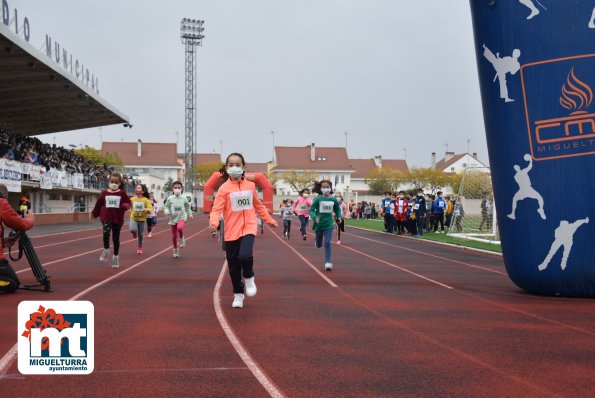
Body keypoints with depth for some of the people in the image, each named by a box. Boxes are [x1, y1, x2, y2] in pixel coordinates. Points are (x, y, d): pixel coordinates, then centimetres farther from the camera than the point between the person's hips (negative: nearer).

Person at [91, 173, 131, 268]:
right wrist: (94, 214, 20)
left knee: (116, 238, 8)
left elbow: (128, 202, 2)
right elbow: (99, 203, 12)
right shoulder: (104, 193, 2)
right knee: (106, 233, -27)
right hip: (106, 217, 0)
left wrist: (125, 206, -21)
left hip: (118, 219, 0)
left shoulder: (122, 193, -1)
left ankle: (116, 257, 22)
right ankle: (106, 250, -5)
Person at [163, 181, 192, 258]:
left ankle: (182, 238, -3)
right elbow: (166, 207, 3)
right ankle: (175, 250, 27)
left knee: (180, 227, -34)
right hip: (173, 218, 2)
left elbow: (187, 207, 13)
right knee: (174, 236, 8)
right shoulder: (170, 199, -5)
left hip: (182, 217, -2)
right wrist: (166, 211, -16)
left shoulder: (184, 198, -2)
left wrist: (190, 214, 12)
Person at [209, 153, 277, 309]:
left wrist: (270, 220, 22)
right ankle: (238, 294, 27)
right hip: (231, 231, 0)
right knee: (233, 266, 7)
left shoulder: (250, 186, 6)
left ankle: (249, 278, 7)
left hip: (248, 228, 1)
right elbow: (217, 209, -13)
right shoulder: (224, 188, -5)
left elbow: (258, 206, 19)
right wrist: (214, 222, -32)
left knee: (245, 256, -24)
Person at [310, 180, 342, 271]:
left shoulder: (333, 200, -4)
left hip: (328, 225, 0)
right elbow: (311, 210, -12)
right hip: (319, 224, 0)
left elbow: (338, 209, 15)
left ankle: (328, 262, -5)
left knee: (327, 243, -11)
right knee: (319, 245, 15)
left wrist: (339, 217, -1)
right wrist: (315, 218, -29)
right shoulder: (318, 199, -12)